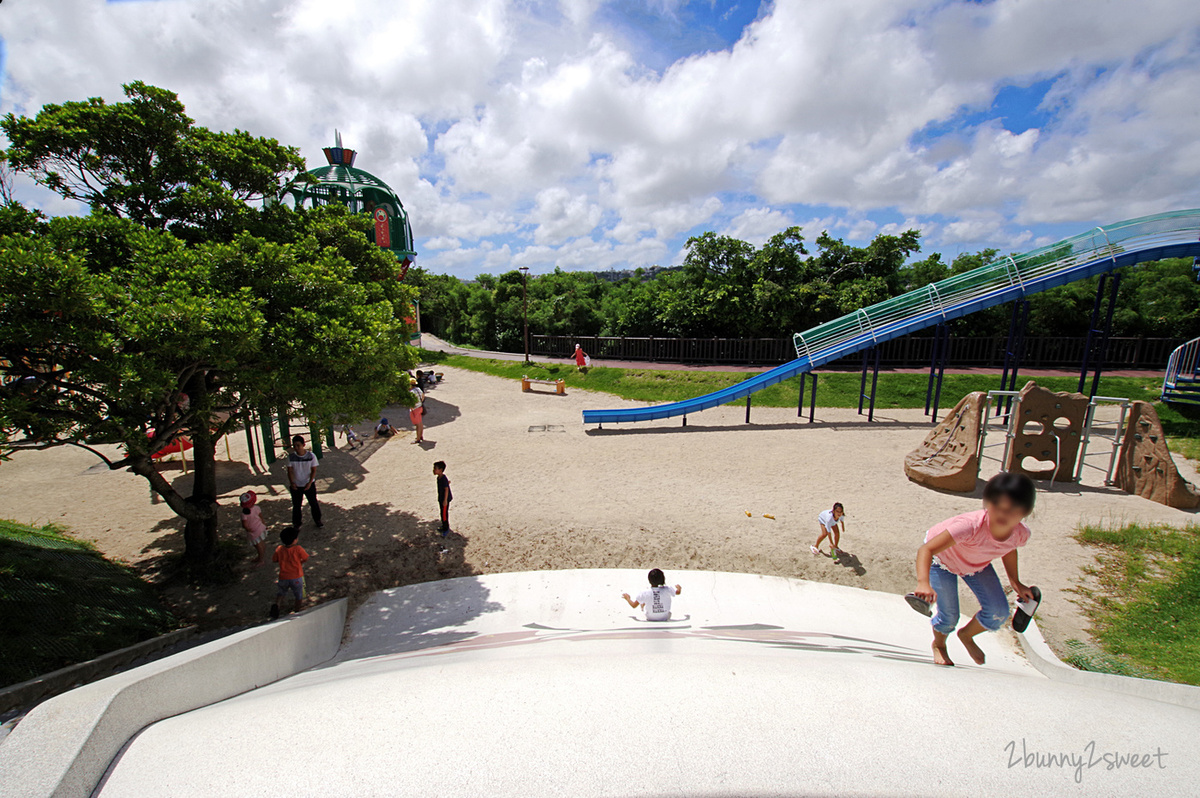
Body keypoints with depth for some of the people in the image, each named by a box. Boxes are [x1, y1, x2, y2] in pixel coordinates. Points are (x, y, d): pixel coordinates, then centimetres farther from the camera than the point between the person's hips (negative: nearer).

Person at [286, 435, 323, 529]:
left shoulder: (311, 456, -14)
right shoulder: (291, 457, -11)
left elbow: (314, 470, -8)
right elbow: (290, 471, -7)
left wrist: (310, 483, -18)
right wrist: (292, 483, -22)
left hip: (309, 484, -1)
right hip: (296, 486, 1)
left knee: (314, 503, 10)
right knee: (296, 505, 12)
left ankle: (317, 520, 29)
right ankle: (297, 523, 32)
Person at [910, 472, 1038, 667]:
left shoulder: (1021, 534, -26)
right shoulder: (971, 525, -46)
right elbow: (926, 550, -51)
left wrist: (1016, 583, 9)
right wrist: (923, 583, -65)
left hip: (977, 563, 5)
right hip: (942, 557, -5)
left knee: (998, 612, -4)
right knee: (949, 616, -1)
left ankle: (966, 635, 29)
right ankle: (938, 645, 34)